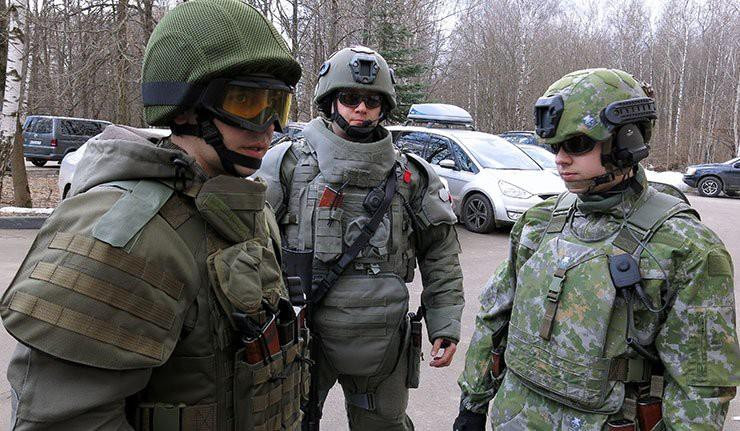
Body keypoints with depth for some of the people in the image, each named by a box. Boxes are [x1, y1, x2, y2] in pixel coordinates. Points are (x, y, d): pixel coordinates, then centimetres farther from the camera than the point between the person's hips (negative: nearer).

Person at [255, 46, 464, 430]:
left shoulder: (411, 177, 3)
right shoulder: (287, 164, -4)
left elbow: (441, 256, 8)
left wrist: (445, 325, 3)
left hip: (381, 343, 2)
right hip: (300, 337, -2)